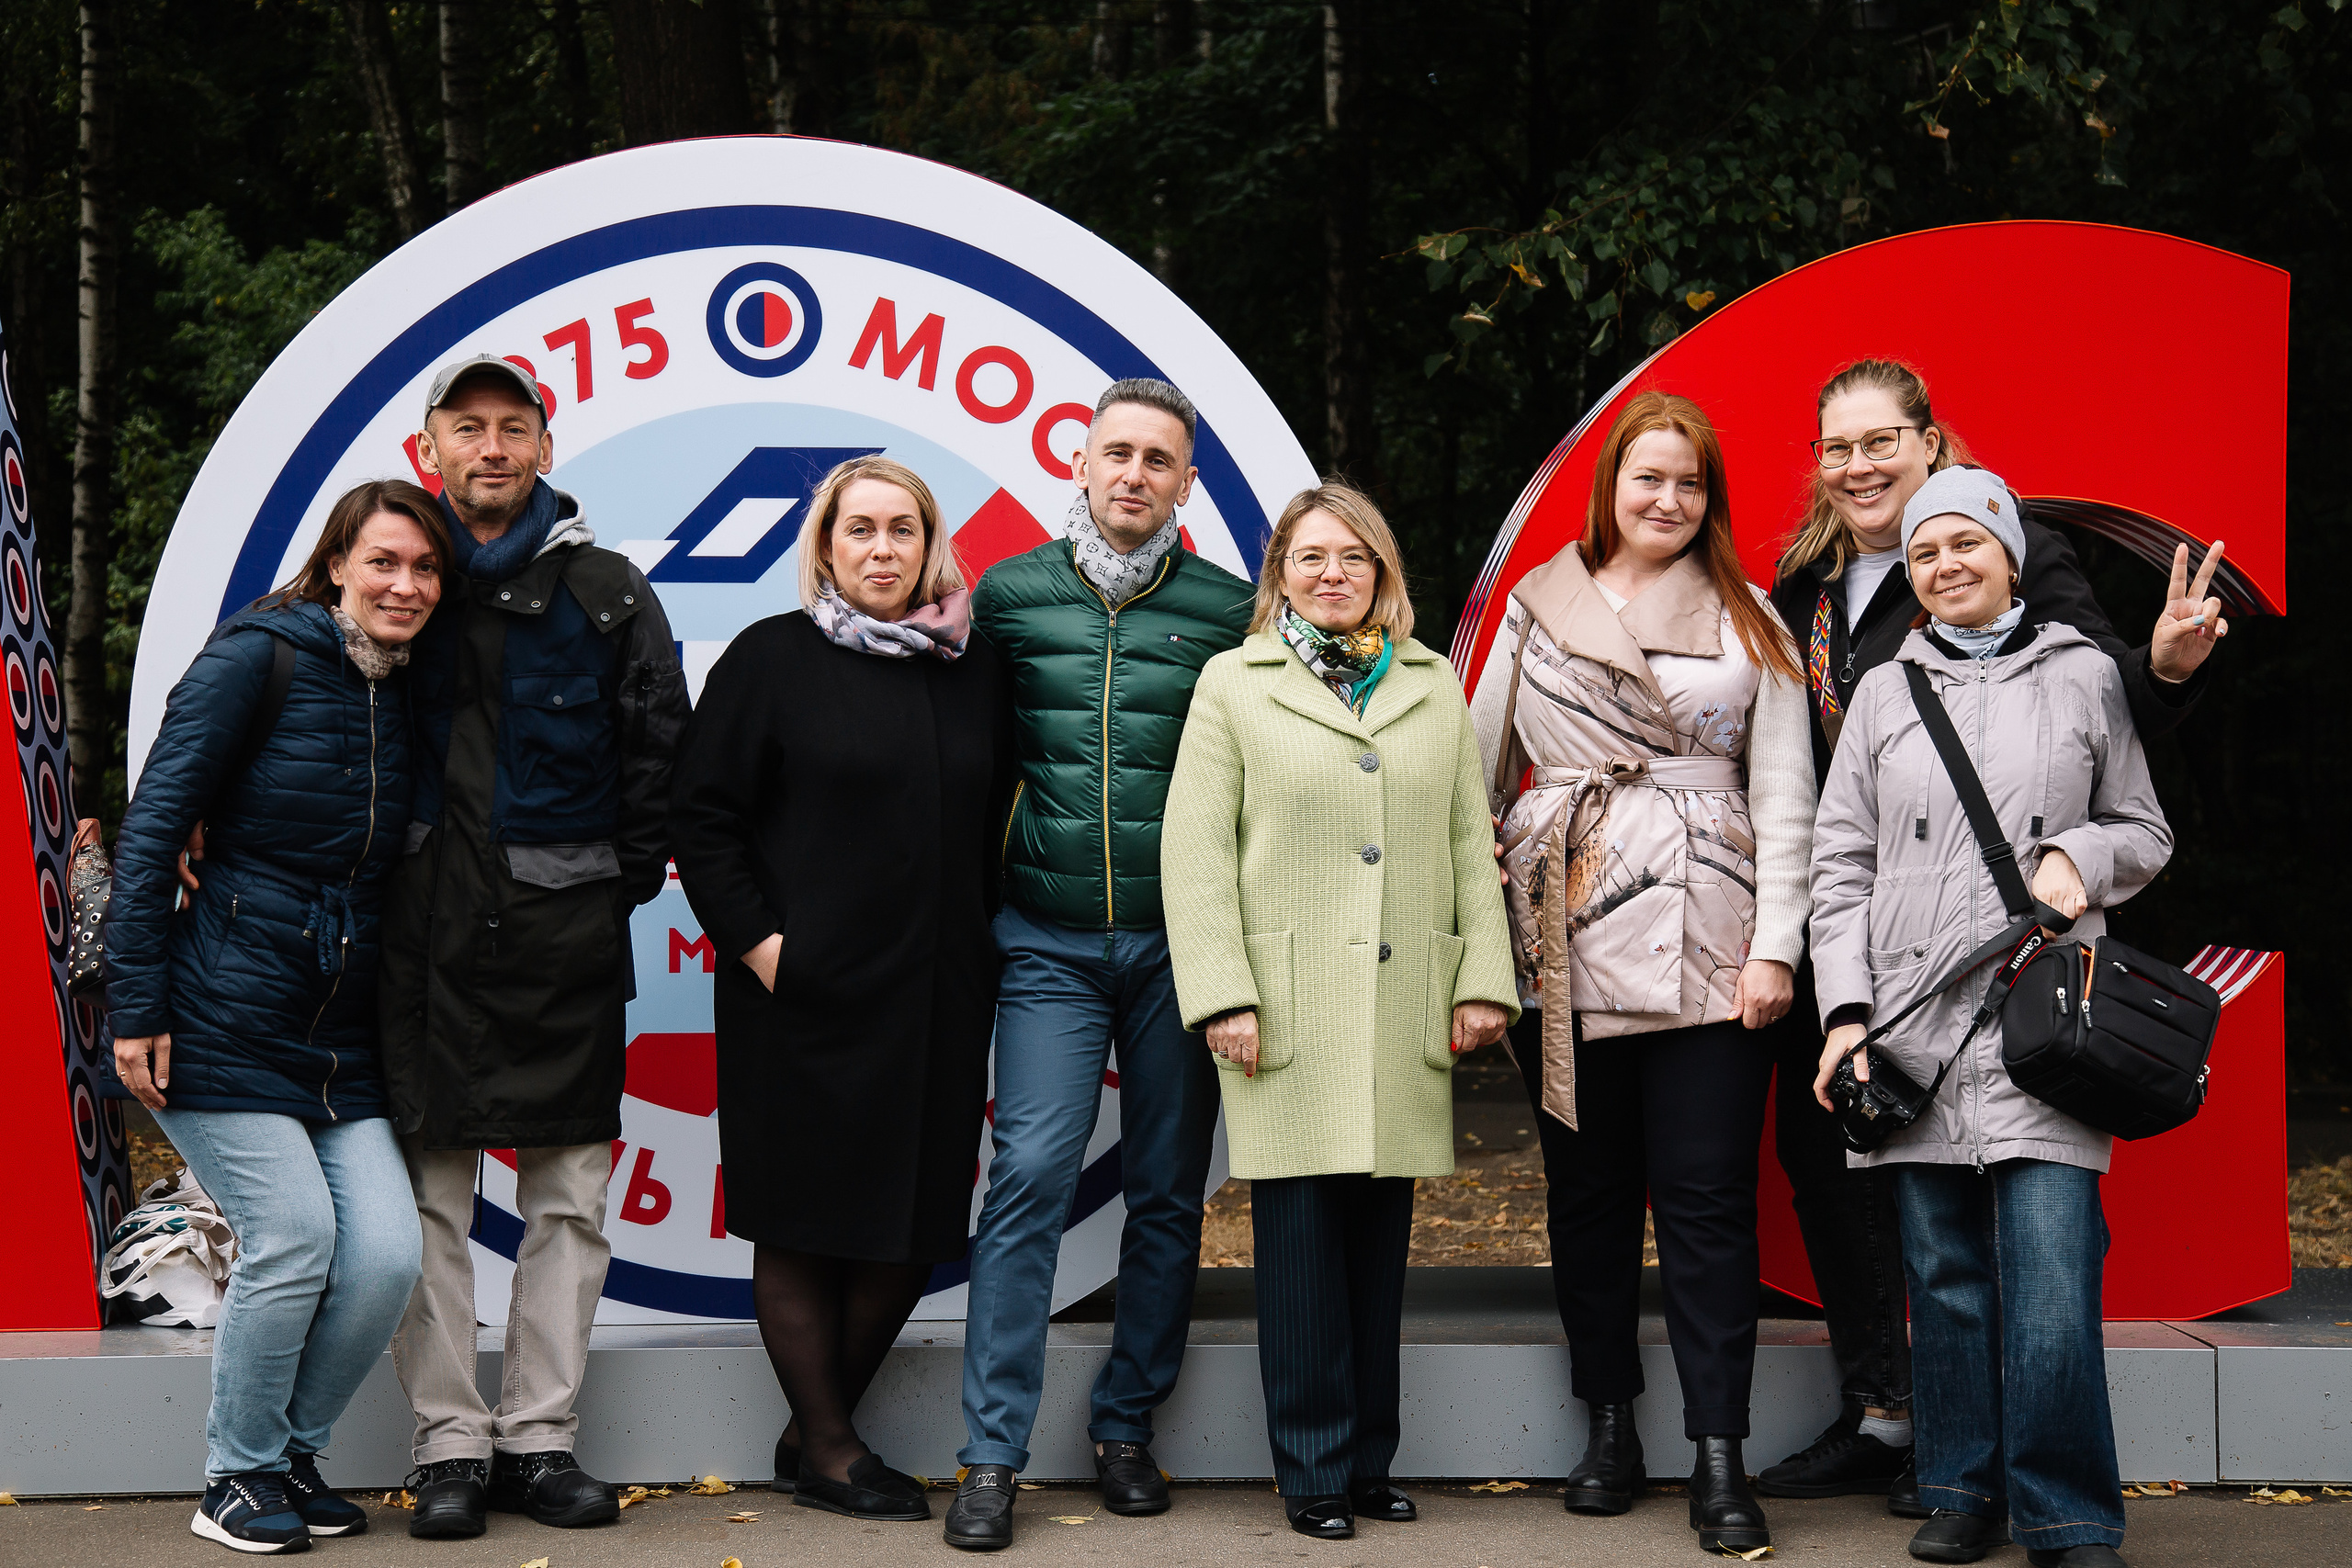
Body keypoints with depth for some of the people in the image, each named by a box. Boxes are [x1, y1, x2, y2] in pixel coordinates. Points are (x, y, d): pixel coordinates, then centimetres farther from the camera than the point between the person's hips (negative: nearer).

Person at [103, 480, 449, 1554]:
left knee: (386, 1253, -7)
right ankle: (238, 1475, 8)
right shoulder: (258, 659, -7)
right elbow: (152, 830, -8)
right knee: (294, 1238, -13)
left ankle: (294, 1454, 16)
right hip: (226, 1019, -6)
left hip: (343, 1041, 6)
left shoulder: (408, 699, 11)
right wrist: (135, 1009, -12)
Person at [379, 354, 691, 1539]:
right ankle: (449, 1443, 7)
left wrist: (622, 885, 2)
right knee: (429, 1196, 0)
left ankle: (539, 1436, 12)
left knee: (570, 1197, 3)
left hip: (564, 932, 0)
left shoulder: (605, 592, 6)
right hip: (427, 931, 0)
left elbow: (661, 752, 8)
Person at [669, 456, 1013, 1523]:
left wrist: (981, 947, 9)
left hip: (938, 997, 4)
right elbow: (701, 816, -2)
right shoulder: (772, 659, -1)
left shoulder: (973, 671, 10)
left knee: (915, 1224, 5)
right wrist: (758, 941, -10)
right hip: (803, 994, -4)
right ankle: (826, 1449, 15)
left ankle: (814, 1432, 20)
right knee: (804, 1223, 2)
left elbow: (997, 825, 17)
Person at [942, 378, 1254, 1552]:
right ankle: (992, 1459, -5)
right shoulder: (1009, 596, 5)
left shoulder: (1227, 609, 4)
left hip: (1179, 945, 1)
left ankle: (1125, 1428, 20)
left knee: (1168, 1193, 6)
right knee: (1030, 1177, -9)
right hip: (1048, 943, -1)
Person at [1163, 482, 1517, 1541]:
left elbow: (1470, 845, 14)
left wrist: (1484, 977, 5)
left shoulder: (1434, 687, 15)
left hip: (1404, 1008, 3)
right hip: (1288, 1014, -3)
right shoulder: (1234, 684, 5)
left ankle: (1370, 1461, 16)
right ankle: (1314, 1472, 5)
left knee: (1382, 1235, 7)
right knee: (1302, 1235, -3)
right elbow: (1195, 850, 0)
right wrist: (1221, 995, -9)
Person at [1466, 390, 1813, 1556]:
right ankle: (1610, 1425, 18)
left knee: (1707, 1196, -4)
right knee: (1586, 1186, 6)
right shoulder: (1536, 608, 12)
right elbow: (1479, 767, 15)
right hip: (1564, 938, 2)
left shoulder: (1747, 621, 9)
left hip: (1705, 945, -1)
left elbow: (1784, 794, 5)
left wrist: (1775, 944, -4)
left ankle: (1720, 1461, -1)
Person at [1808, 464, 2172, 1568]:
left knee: (2050, 1268, -11)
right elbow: (1841, 864, 12)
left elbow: (2146, 831, 17)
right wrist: (1846, 1010, 1)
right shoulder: (1885, 693, 14)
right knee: (1943, 1269, 3)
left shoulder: (2085, 676, 11)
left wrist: (2080, 855, -6)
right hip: (1913, 1018, 2)